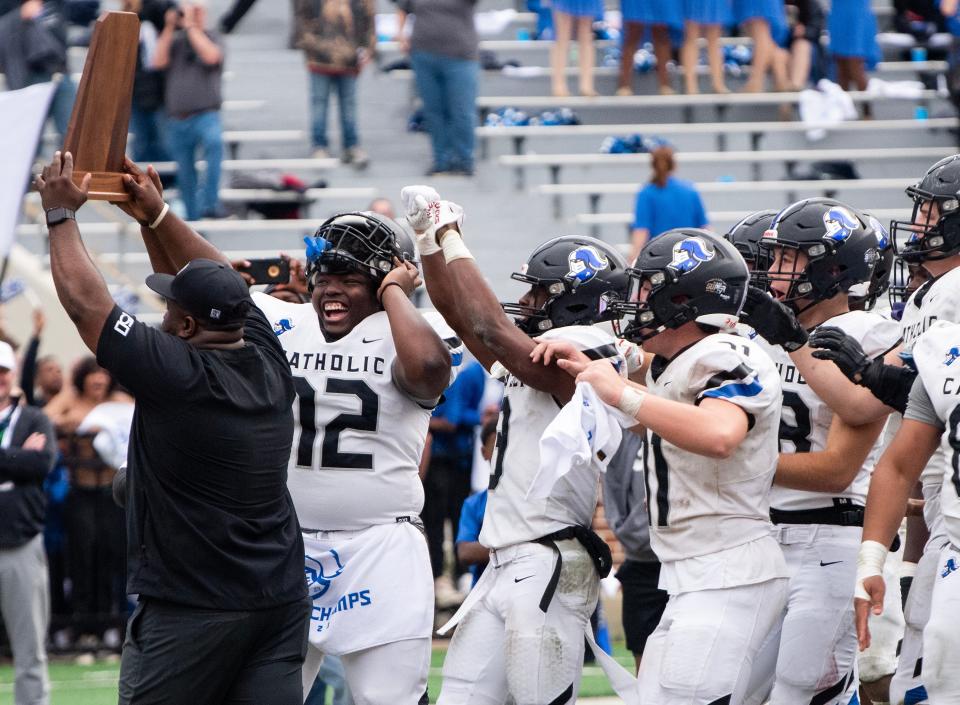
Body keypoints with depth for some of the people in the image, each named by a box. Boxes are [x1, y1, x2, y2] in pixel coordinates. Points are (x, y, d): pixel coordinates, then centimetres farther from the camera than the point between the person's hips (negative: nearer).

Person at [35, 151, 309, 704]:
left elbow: (84, 301, -5)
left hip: (192, 609, -6)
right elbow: (223, 282, 21)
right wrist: (155, 216, 23)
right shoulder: (268, 363, 3)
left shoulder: (175, 373, -15)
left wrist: (61, 215, 8)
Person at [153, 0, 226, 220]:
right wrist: (169, 29, -5)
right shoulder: (173, 41, 14)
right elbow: (159, 62, -2)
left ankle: (209, 203, -34)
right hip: (177, 119, 4)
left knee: (214, 142, -34)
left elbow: (210, 56, -14)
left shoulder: (211, 38, 8)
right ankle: (192, 217, 19)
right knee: (185, 175, 5)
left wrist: (191, 26, -9)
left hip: (205, 114, -3)